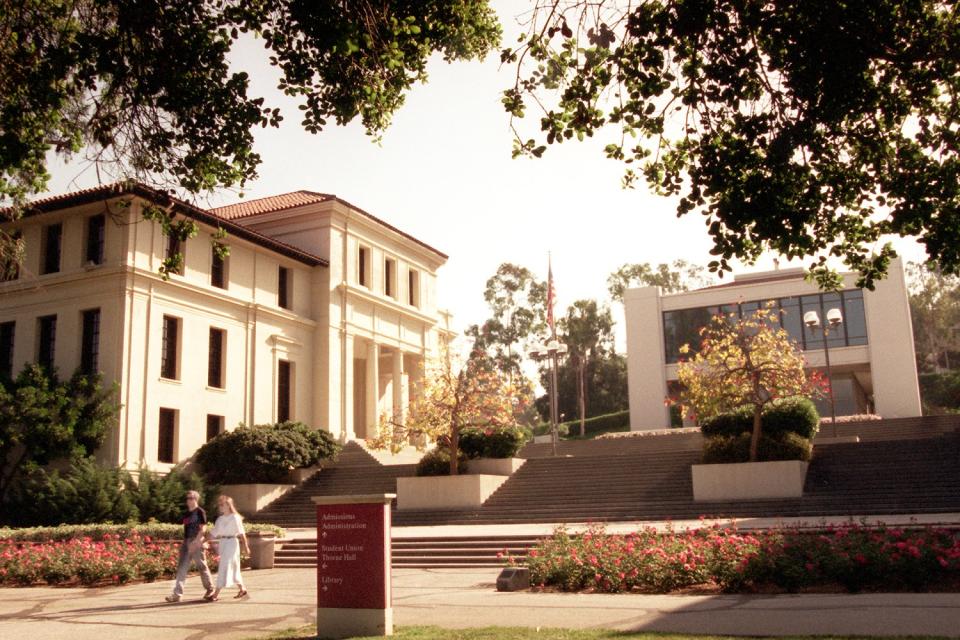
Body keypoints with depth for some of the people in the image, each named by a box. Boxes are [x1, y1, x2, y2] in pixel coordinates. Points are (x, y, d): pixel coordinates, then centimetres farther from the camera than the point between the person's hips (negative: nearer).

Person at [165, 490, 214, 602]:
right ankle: (177, 594, -2)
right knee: (181, 567, -1)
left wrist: (195, 542, -22)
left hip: (196, 542, -7)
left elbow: (202, 528, -14)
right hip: (186, 542, 7)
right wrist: (184, 542, 16)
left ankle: (210, 589, 22)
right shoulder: (187, 513, 15)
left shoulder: (200, 512, -8)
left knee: (202, 566, 5)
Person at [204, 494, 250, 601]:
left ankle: (216, 594, -8)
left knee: (224, 567, -9)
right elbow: (213, 533, 10)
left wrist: (245, 546, -10)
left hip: (231, 542, -7)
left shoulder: (235, 518, -9)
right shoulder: (220, 519, 11)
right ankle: (242, 590, 26)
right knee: (233, 568, 13)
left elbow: (241, 533, -9)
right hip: (222, 543, 7)